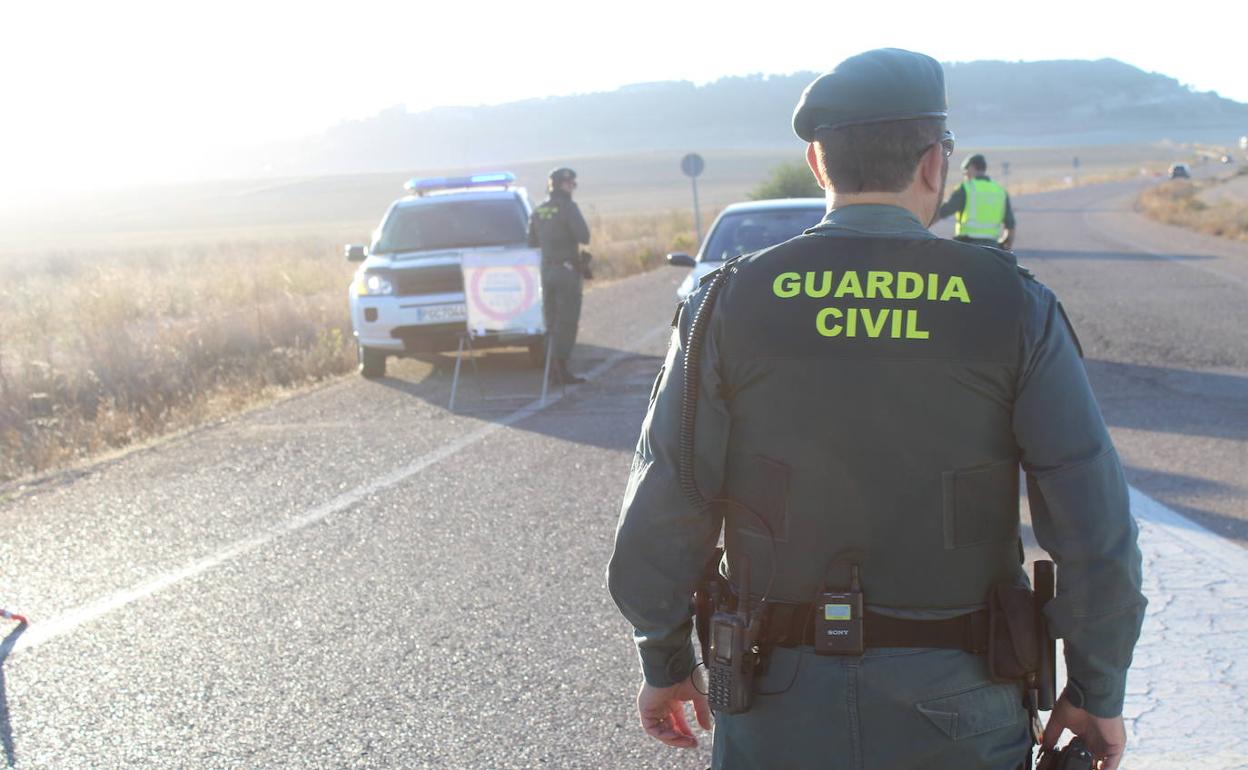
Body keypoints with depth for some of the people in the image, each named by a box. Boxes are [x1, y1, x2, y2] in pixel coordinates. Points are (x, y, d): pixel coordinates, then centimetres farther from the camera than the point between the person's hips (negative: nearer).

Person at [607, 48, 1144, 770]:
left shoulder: (730, 304, -6)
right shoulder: (1014, 308, -8)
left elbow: (663, 515, -6)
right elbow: (1096, 531, -9)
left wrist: (666, 664, 9)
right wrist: (1098, 692, 4)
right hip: (958, 712, 0)